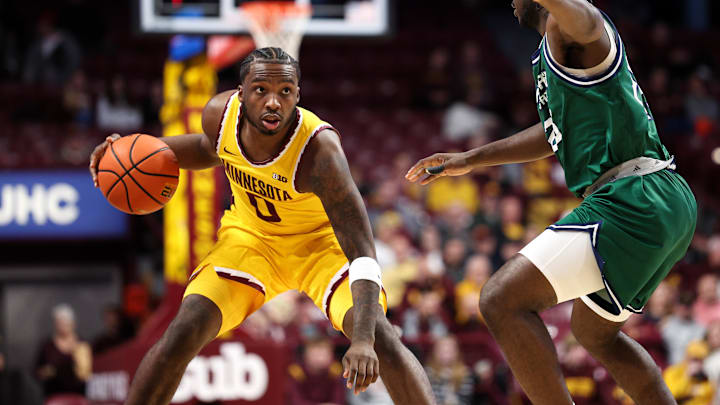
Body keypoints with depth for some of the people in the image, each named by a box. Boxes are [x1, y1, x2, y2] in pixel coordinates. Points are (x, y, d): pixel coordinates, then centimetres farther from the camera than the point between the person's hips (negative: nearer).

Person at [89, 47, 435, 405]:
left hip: (320, 241, -3)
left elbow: (362, 252, -39)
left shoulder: (318, 151, -35)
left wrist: (362, 341, -52)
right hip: (250, 237, 3)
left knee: (378, 336, -25)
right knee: (182, 335, -15)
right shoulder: (220, 113, -21)